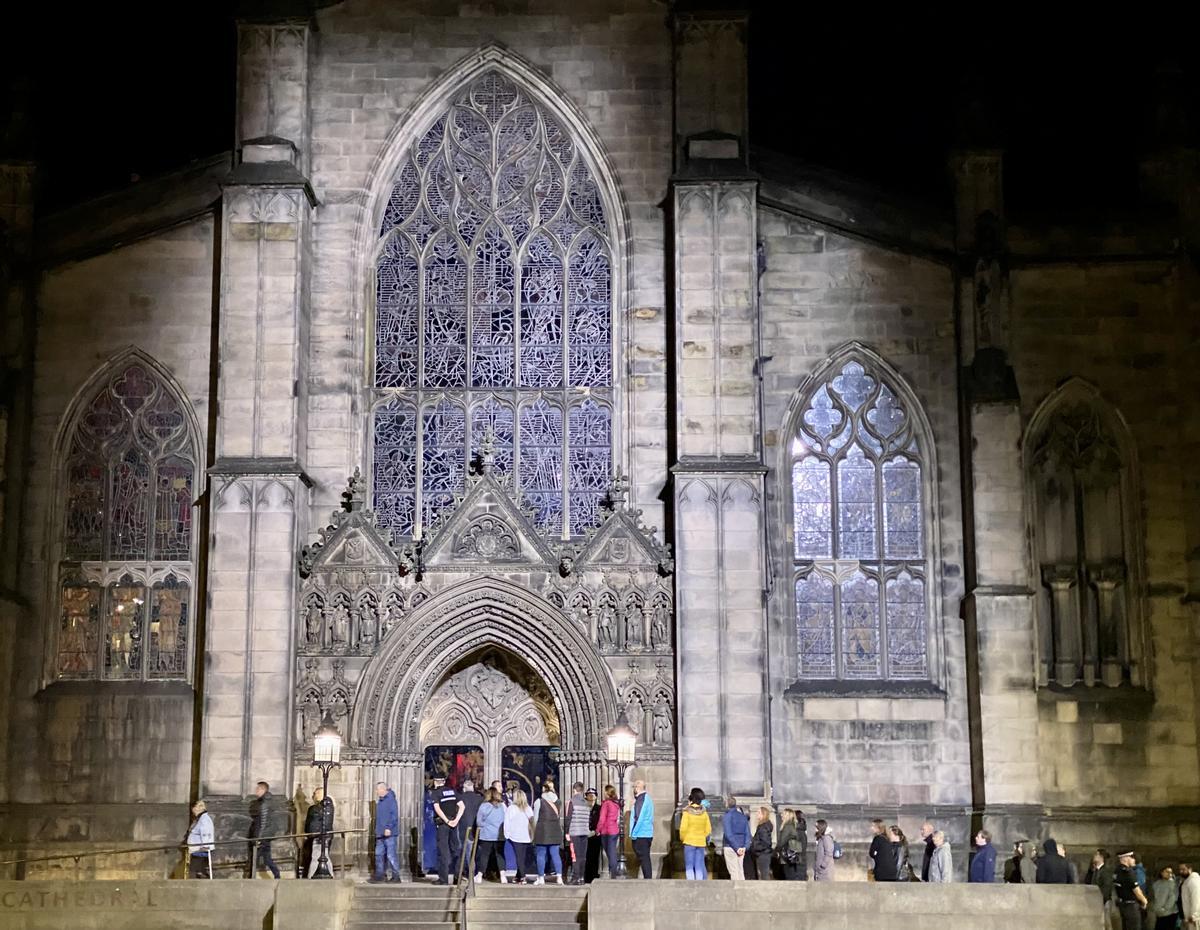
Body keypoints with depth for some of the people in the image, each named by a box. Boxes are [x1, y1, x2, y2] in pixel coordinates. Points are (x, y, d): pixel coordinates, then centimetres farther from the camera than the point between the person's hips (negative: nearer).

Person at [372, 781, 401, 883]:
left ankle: (396, 876, -2)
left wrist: (388, 828, -22)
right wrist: (377, 830, 19)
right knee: (379, 854, 10)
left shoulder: (391, 799, -11)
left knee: (391, 855, -7)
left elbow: (394, 815, -18)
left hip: (389, 833, -10)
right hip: (380, 834, 10)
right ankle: (380, 875, 15)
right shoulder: (380, 801, 17)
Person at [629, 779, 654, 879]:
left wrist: (634, 833, -14)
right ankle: (648, 878, 15)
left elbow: (639, 818, -19)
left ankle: (647, 878, -7)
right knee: (646, 858, 13)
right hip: (648, 834, 9)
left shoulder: (641, 800, -14)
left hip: (640, 834, -9)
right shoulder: (648, 798, 14)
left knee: (643, 858, -6)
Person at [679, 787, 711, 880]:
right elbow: (708, 829, 6)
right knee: (699, 867, 7)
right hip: (701, 842, 4)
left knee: (689, 867, 1)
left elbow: (683, 828, -12)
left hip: (689, 842, -4)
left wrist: (682, 838, 5)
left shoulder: (687, 812, -9)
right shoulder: (704, 812, 3)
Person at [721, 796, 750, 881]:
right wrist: (745, 847, 1)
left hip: (730, 847, -6)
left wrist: (736, 848, -14)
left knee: (733, 871, -3)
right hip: (741, 848, 6)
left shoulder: (727, 816, -9)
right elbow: (747, 833, 7)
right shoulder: (743, 816, 10)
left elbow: (728, 834, -16)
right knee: (740, 870, 11)